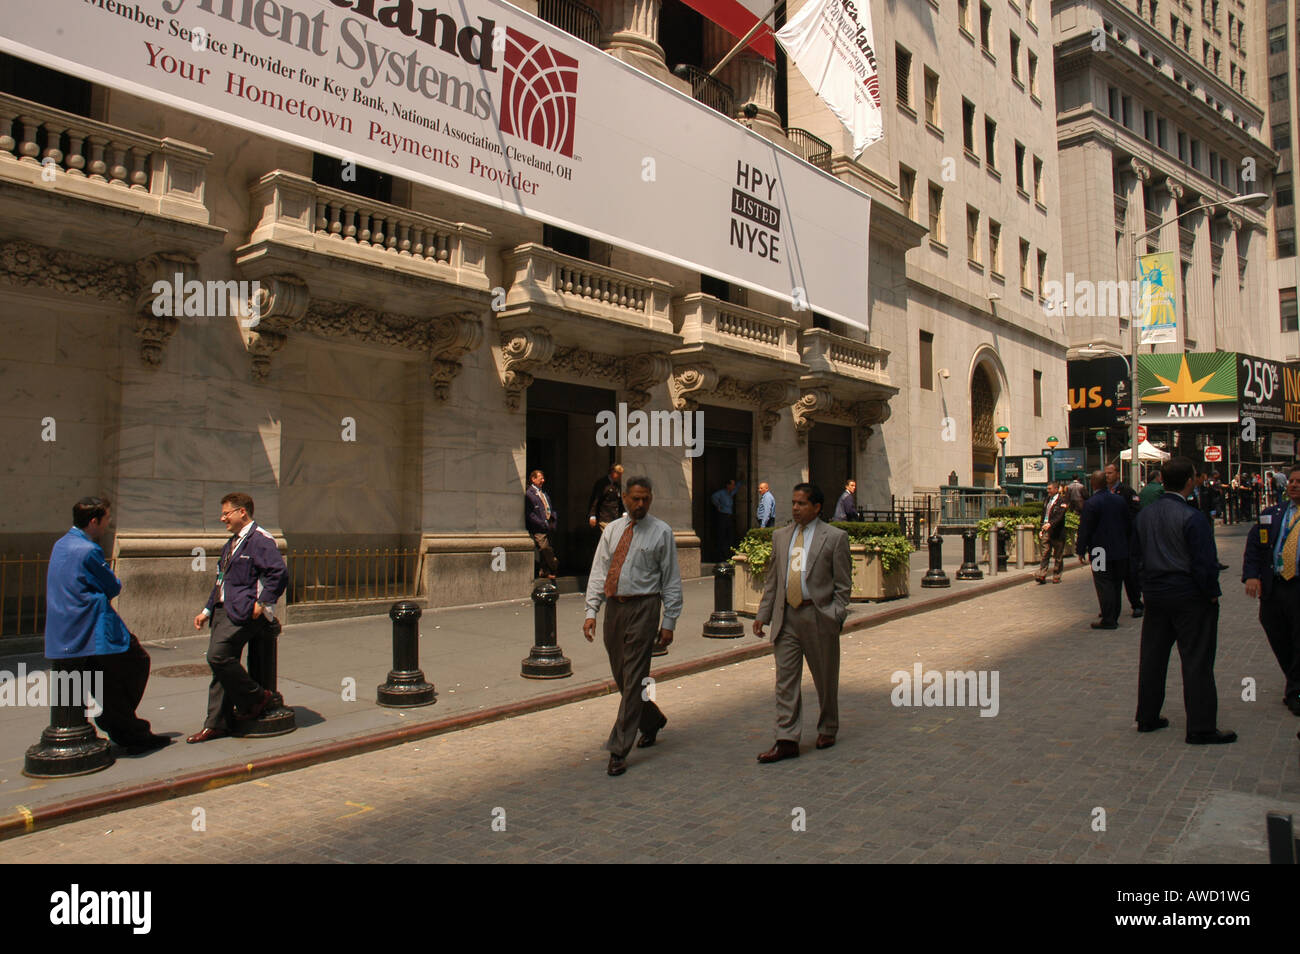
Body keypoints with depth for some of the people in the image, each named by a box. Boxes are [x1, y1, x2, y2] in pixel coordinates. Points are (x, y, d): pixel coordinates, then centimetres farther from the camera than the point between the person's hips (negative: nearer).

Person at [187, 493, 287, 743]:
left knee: (218, 656, -18)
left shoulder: (260, 540, -11)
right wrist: (207, 611, 22)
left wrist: (262, 604, -21)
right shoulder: (231, 543, 21)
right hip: (223, 610, 9)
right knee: (219, 661, 7)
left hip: (243, 612, -9)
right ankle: (217, 723, 13)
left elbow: (279, 573, -21)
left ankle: (257, 698, 1)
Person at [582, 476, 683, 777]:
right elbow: (598, 572, 9)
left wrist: (669, 622, -5)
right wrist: (591, 611, 0)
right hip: (614, 607, 5)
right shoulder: (612, 530, 10)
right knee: (621, 676, 14)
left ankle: (619, 751, 0)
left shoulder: (661, 532, 0)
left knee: (633, 679, -5)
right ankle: (652, 721, 39)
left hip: (643, 608, -5)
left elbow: (672, 580, -1)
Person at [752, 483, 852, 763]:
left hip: (819, 616, -3)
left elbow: (843, 584, -2)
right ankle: (787, 741, 4)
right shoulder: (781, 536, 11)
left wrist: (835, 616, -12)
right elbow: (772, 579, 14)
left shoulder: (835, 537, -2)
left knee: (825, 679, 12)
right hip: (786, 617, 4)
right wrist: (762, 614, 8)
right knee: (785, 680, 0)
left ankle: (827, 730, 32)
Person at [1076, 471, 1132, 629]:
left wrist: (1081, 551, -7)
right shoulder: (1120, 500, 6)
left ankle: (1108, 619, -4)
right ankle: (1114, 616, 21)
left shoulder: (1091, 503, -15)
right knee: (1116, 584, 14)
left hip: (1101, 552, -6)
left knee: (1104, 585, -3)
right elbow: (1129, 525, 14)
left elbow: (1085, 529, -14)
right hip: (1120, 551, 7)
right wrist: (1126, 543, 25)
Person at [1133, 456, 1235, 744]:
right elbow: (1206, 562, -17)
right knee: (1197, 662, 1)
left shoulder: (1144, 515, 4)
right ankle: (1201, 728, 7)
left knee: (1152, 657, 13)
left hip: (1154, 596, 7)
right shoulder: (1192, 517, -17)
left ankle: (1147, 718, 22)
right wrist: (1212, 594, -5)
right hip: (1190, 598, -6)